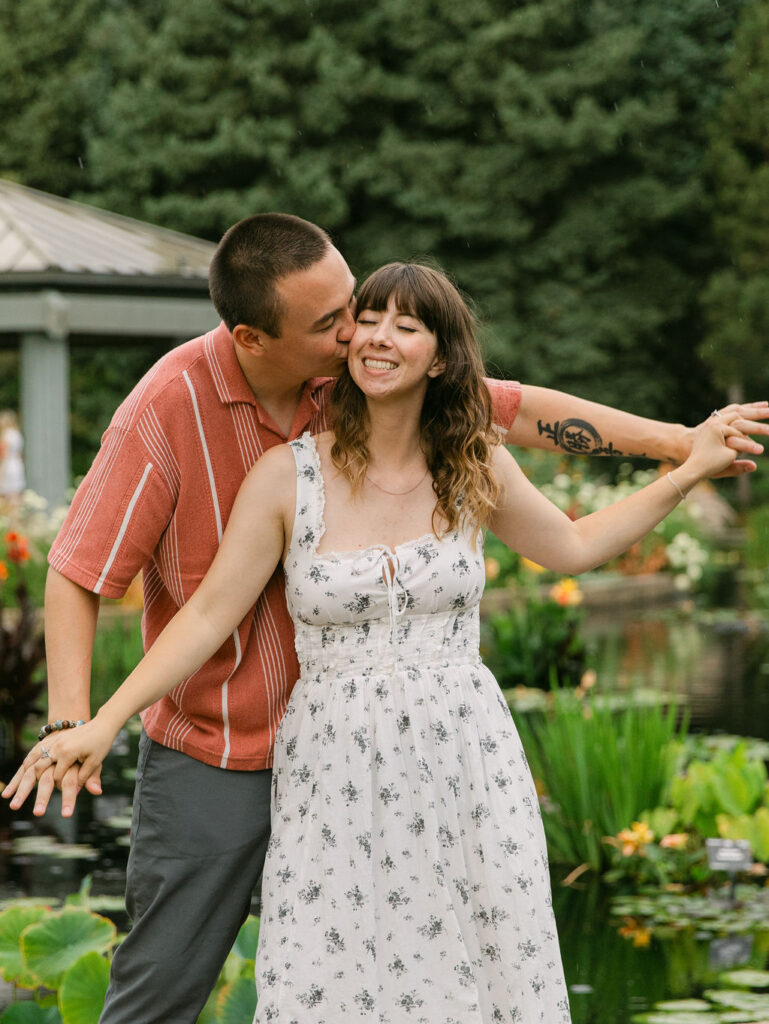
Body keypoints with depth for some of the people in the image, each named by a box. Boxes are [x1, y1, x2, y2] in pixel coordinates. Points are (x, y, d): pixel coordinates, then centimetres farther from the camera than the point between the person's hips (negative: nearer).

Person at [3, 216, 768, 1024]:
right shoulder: (168, 408, -19)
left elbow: (511, 409, 3)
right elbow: (78, 571, -17)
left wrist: (674, 441, 2)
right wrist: (69, 723, -29)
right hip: (210, 759, -4)